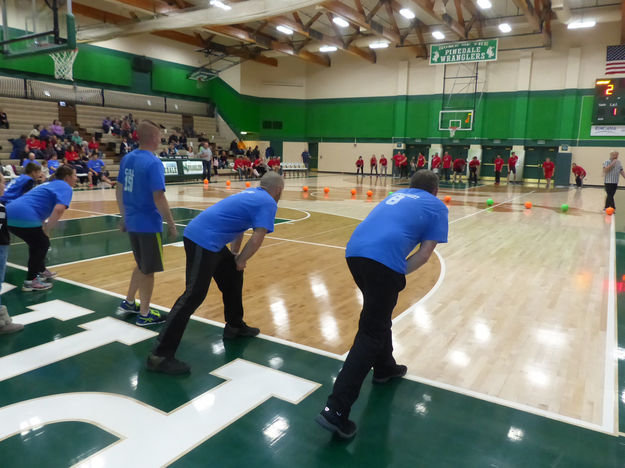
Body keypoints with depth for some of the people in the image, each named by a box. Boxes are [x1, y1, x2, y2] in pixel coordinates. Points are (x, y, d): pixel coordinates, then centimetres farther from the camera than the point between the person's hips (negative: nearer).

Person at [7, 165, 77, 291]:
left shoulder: (50, 184, 26)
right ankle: (30, 281, 9)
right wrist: (47, 230, -11)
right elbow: (59, 209, -21)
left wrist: (44, 227, 23)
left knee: (37, 243, 26)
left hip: (9, 214, 9)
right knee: (42, 244, 8)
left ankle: (41, 271, 42)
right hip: (24, 217, -9)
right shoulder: (65, 187, -3)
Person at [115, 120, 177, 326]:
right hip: (149, 224, -7)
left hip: (132, 222, 8)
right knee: (148, 270, 7)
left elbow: (119, 190, 11)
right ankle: (144, 314, 18)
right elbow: (158, 198, -22)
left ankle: (128, 303, 33)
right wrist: (171, 224, -14)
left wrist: (124, 217, 20)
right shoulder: (153, 163, -18)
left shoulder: (127, 158, 5)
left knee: (142, 265, 24)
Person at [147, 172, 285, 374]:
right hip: (203, 241, -10)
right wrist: (241, 260, 0)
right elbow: (258, 238, -14)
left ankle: (235, 326, 37)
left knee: (233, 277, 21)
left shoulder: (252, 193, 22)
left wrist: (234, 255, 24)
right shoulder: (268, 203, -4)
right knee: (194, 295, -10)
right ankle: (160, 355, -8)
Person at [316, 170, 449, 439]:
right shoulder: (437, 206, 18)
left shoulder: (396, 195, 32)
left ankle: (384, 368, 47)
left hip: (354, 252, 6)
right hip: (383, 261, -6)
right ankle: (336, 411, -7)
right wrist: (400, 273, 13)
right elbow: (425, 254, 8)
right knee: (370, 334, -2)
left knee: (379, 315, 29)